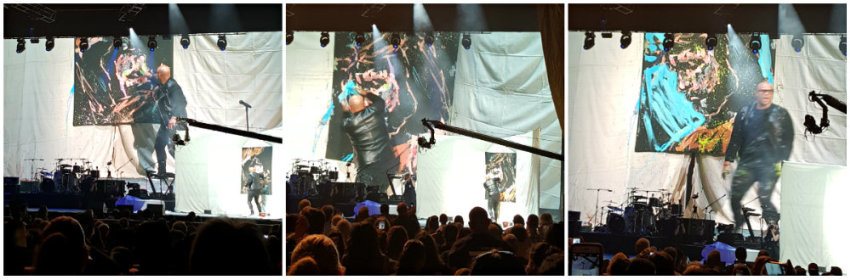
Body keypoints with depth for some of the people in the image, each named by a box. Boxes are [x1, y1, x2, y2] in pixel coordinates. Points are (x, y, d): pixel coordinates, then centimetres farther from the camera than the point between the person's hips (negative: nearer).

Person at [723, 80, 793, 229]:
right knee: (735, 196, -2)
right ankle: (738, 227, 16)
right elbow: (735, 139, 13)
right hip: (747, 163, 3)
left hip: (770, 165, -3)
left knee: (764, 199, -12)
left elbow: (788, 140, 4)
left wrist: (782, 161, -5)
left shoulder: (781, 114, 5)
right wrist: (728, 161, 8)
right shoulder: (745, 113, 11)